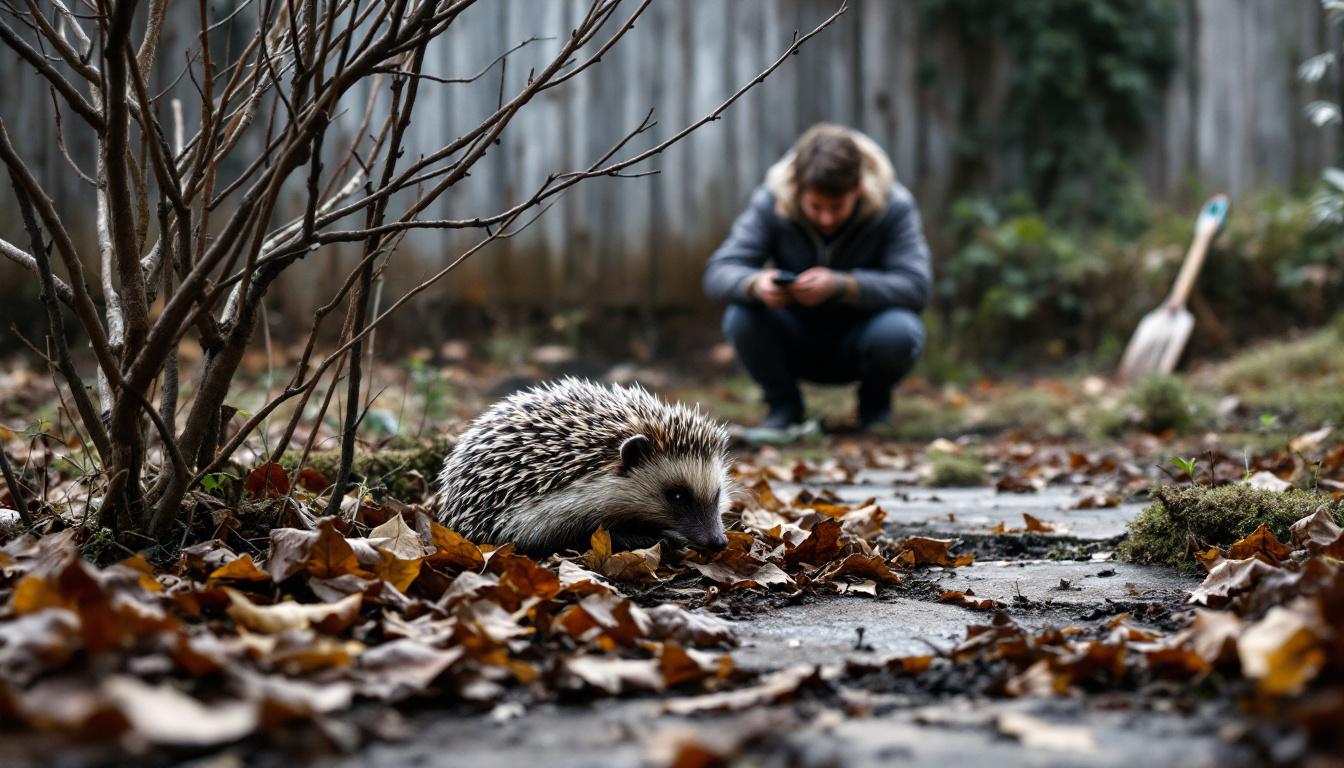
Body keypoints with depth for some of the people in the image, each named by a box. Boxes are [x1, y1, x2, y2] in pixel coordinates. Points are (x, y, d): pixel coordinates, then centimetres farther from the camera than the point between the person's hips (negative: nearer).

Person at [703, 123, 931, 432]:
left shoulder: (894, 206, -20)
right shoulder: (770, 201, -17)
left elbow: (916, 286, -28)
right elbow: (718, 273, -21)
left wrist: (842, 285, -44)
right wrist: (755, 284, -46)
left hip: (861, 341, -1)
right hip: (798, 346, 1)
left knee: (898, 331, -34)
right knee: (740, 319, -29)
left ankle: (874, 404, 1)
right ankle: (784, 405, 0)